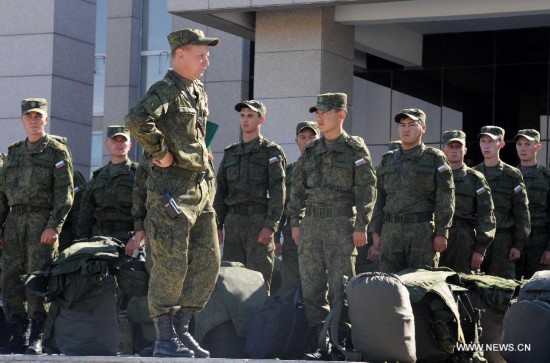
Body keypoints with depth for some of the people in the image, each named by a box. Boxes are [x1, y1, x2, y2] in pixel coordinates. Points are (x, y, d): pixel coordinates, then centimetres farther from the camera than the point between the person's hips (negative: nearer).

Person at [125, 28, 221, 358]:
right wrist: (161, 152, -20)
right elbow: (137, 120, -30)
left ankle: (182, 329, 17)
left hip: (198, 188, 9)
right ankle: (165, 340, 1)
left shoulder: (199, 93, 17)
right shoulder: (165, 90, -11)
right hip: (171, 190, -9)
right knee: (171, 264, -6)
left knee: (208, 261, 8)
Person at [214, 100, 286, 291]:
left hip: (259, 222, -5)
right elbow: (221, 191, 16)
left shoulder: (272, 151, 0)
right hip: (233, 223, 5)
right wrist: (217, 225, 8)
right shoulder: (230, 153, 16)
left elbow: (278, 191, -8)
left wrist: (270, 225, -17)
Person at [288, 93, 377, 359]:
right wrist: (295, 222, 8)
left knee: (340, 287, -5)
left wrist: (361, 226, -11)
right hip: (311, 224, 5)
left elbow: (366, 189, -4)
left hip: (341, 224, -5)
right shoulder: (310, 151, 14)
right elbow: (297, 188, 16)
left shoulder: (356, 149, 0)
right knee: (311, 287, 3)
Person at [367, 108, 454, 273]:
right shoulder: (387, 160, 15)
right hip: (391, 232, 4)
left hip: (423, 231, -4)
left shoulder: (435, 158, 2)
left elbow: (445, 198, -3)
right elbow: (380, 199, 16)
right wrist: (376, 232, 9)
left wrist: (441, 233, -10)